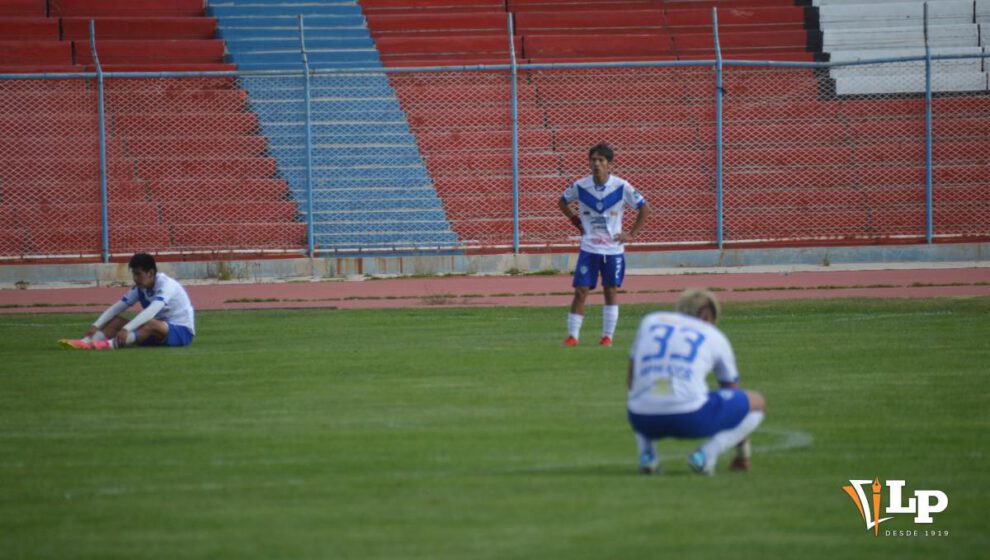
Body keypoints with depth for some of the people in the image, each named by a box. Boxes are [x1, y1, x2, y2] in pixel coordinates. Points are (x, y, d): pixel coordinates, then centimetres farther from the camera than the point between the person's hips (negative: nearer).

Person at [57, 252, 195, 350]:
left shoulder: (166, 285, -22)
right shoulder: (140, 288, 2)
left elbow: (151, 311, -37)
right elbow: (116, 308, -3)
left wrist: (126, 330, -46)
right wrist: (96, 326, -17)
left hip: (182, 331, -8)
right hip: (155, 334, 8)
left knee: (152, 324, -38)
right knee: (117, 321, -5)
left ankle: (109, 344, -53)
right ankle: (84, 342, -29)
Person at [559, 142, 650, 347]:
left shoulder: (621, 187, -9)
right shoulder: (580, 186, -5)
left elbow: (644, 209, 2)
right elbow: (562, 202, 15)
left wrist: (632, 234, -2)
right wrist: (576, 222, 4)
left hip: (613, 248, 0)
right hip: (588, 249, 0)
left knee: (611, 290, 3)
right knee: (580, 291, -5)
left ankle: (608, 336, 12)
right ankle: (572, 335, 0)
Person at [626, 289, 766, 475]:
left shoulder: (650, 321, 24)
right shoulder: (714, 336, 20)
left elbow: (631, 381, 30)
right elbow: (734, 393, 30)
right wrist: (742, 454, 41)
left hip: (644, 420, 4)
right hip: (690, 419, -4)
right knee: (757, 402, 18)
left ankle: (646, 453, 12)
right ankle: (705, 454, -3)